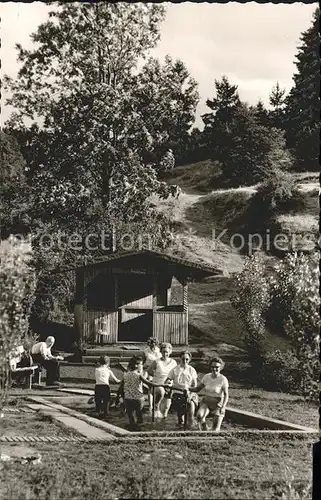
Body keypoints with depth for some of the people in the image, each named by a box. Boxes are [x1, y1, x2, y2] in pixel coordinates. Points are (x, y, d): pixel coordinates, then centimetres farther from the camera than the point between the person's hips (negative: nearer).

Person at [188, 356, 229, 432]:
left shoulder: (223, 379, -9)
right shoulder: (206, 377, 2)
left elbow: (226, 395, -10)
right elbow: (198, 388, 9)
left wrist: (223, 407, -21)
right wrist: (188, 389, -9)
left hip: (217, 403, -3)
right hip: (206, 401, 3)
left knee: (216, 430, -10)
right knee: (199, 415, -29)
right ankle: (204, 431, -9)